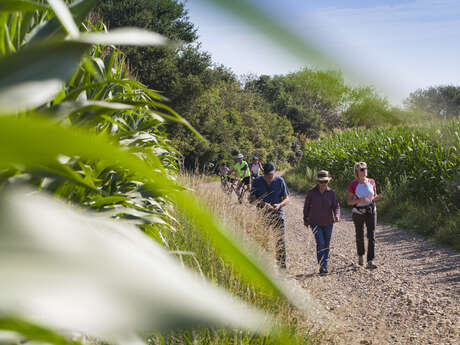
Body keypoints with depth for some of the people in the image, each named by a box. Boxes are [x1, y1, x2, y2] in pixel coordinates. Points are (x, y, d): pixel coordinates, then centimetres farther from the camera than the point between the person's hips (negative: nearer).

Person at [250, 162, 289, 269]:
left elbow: (286, 199, 7)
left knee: (280, 241, -8)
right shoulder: (257, 181, 3)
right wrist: (260, 203, -16)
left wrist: (279, 205, -14)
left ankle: (282, 265, -2)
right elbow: (251, 198, 4)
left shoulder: (280, 181, 3)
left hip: (277, 215, -1)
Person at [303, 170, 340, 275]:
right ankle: (322, 266, -14)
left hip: (328, 223, 3)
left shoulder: (331, 192, -4)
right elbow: (306, 206, 4)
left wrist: (337, 215, -26)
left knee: (326, 245, 11)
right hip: (315, 222, -2)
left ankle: (325, 264, 27)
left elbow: (336, 206, -5)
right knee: (321, 243, -17)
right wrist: (305, 219, 13)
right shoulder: (311, 192, -8)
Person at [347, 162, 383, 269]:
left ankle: (370, 262, -13)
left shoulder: (371, 182, 0)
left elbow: (374, 197, 12)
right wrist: (359, 200, -24)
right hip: (358, 213, -1)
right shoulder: (353, 184, -8)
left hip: (371, 212, 1)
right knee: (360, 236, 13)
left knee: (371, 236, -10)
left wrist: (378, 197, -11)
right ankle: (360, 256, 39)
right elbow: (349, 201, -6)